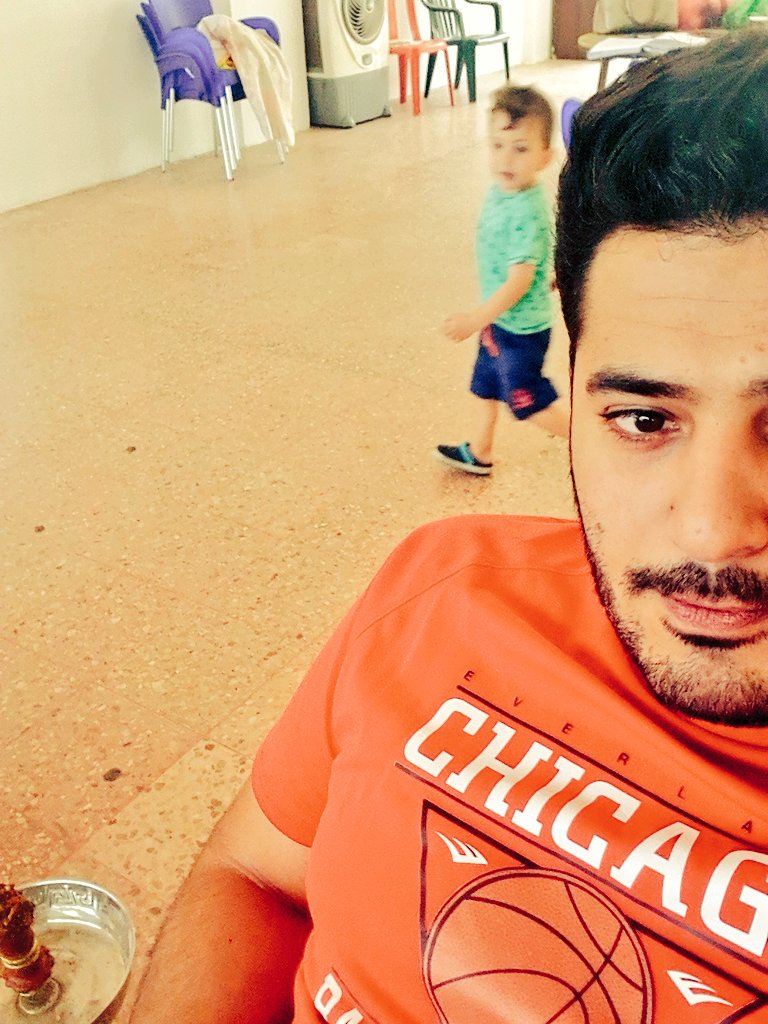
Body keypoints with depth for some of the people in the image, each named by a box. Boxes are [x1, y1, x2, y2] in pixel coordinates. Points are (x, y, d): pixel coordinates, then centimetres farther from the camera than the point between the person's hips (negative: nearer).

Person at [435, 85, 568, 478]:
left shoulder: (526, 212, -29)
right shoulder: (500, 191, -2)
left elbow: (519, 281, -32)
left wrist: (476, 319, -34)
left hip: (521, 328, -9)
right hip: (500, 320, 9)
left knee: (529, 401, 6)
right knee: (485, 384, 23)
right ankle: (478, 453, 42)